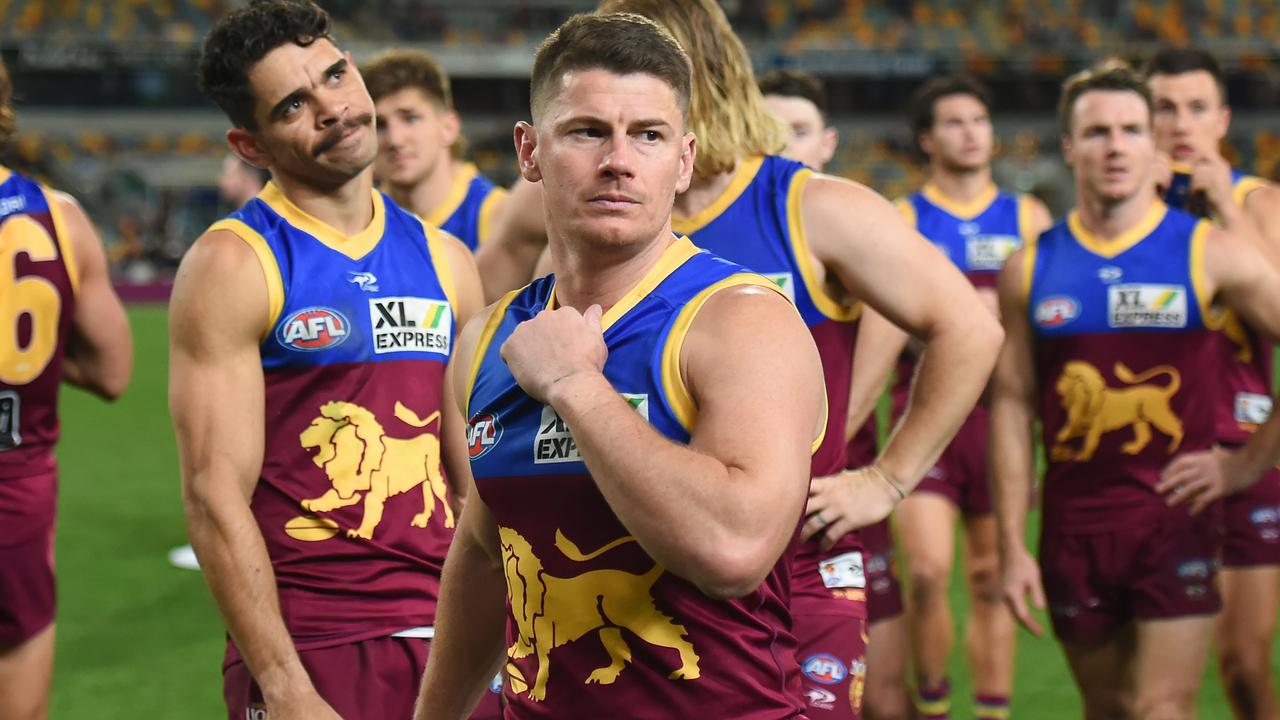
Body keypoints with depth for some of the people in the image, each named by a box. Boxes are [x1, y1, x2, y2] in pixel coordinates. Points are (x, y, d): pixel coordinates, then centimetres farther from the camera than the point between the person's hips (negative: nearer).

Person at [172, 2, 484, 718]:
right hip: (309, 651, -5)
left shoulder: (444, 260, 10)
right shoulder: (233, 264, -7)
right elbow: (216, 496, -12)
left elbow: (479, 482, 13)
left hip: (443, 639, 5)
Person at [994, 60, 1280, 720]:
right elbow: (1013, 406, 5)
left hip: (1175, 518, -3)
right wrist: (1012, 546, 1)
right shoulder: (1029, 270, 5)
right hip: (1073, 528, 3)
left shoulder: (1208, 255, -3)